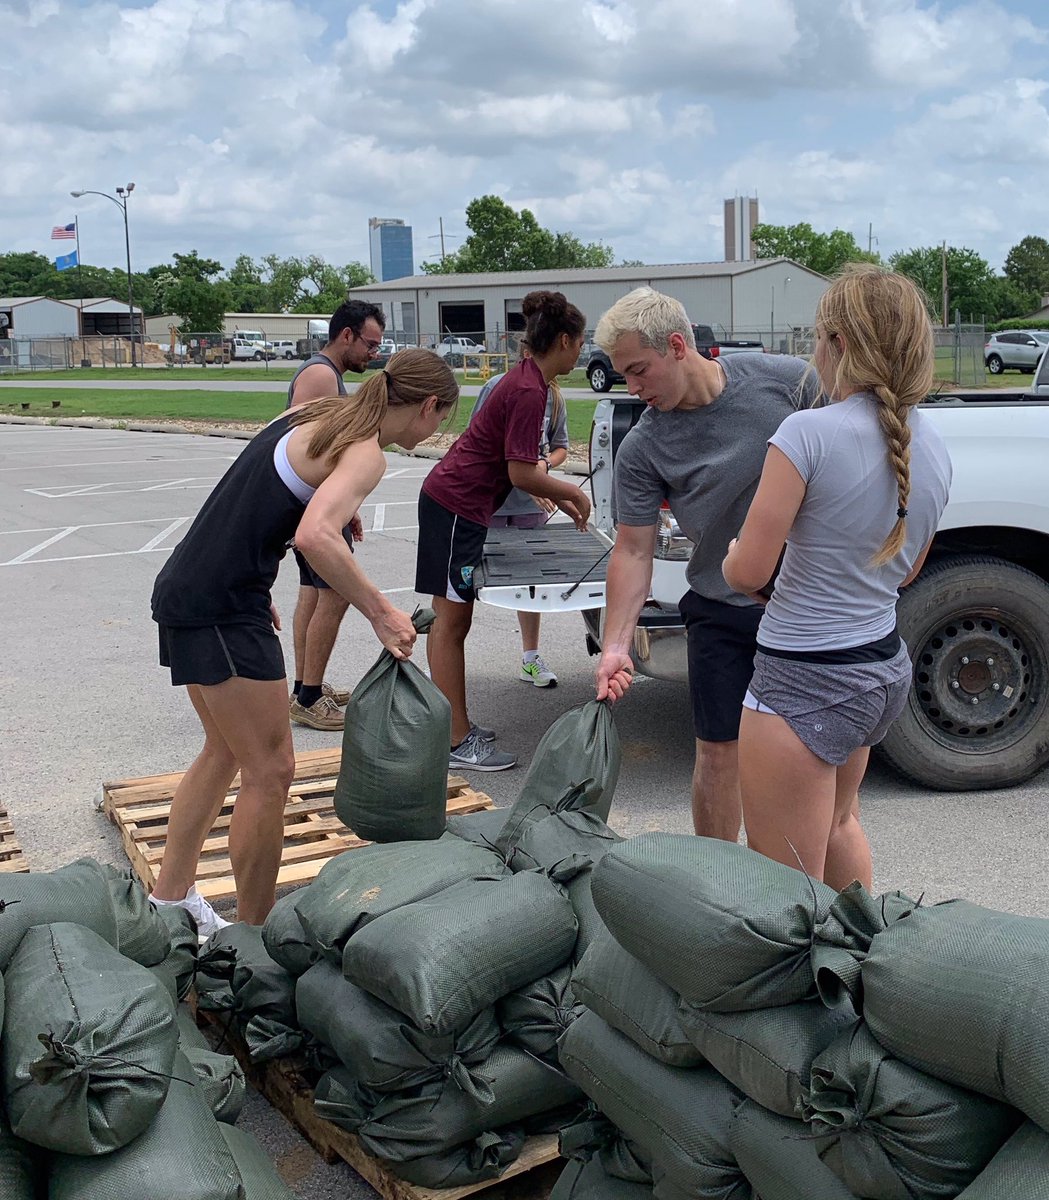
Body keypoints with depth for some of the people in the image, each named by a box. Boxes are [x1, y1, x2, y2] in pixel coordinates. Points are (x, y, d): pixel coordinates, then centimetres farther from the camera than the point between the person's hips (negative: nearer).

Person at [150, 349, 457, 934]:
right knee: (270, 770, 1)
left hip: (186, 589, 10)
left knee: (226, 751, 22)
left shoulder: (317, 414, 13)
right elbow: (316, 536, -32)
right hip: (221, 607, -10)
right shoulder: (365, 452, -14)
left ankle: (169, 898, 34)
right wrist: (381, 612, -24)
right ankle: (254, 938, 12)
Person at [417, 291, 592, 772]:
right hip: (456, 506, -10)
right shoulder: (529, 392, -19)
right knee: (450, 623, -6)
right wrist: (572, 492, -5)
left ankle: (454, 728, 23)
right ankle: (457, 744, -1)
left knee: (451, 621, 14)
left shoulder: (526, 380, 12)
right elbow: (521, 473, -19)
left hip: (454, 502, 10)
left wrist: (559, 500, 18)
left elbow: (519, 463, 21)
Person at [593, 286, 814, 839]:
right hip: (723, 613, 0)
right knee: (719, 752, 5)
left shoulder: (790, 380, -11)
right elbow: (633, 551, -7)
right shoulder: (641, 450, -9)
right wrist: (615, 645, -16)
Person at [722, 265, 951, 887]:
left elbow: (748, 572, -19)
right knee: (839, 821, 34)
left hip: (805, 683, -9)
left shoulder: (811, 432, -21)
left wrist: (732, 551, 3)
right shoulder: (934, 449, 3)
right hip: (889, 667, 9)